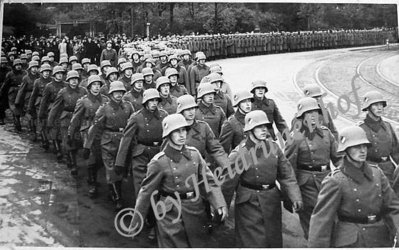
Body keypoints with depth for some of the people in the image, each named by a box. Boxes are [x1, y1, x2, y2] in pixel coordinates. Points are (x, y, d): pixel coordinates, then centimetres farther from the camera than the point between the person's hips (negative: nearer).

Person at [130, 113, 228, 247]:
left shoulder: (194, 153, -1)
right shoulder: (159, 162, -13)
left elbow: (208, 180, 2)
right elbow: (146, 192, -6)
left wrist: (219, 204, -11)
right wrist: (135, 223, -2)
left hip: (196, 212, 4)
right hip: (171, 216, -4)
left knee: (200, 245, 17)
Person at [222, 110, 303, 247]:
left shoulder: (273, 147, 0)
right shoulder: (239, 153, -14)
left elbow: (287, 175, 2)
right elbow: (229, 182, -10)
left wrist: (295, 197, -8)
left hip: (272, 202, 5)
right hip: (249, 204, -5)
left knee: (274, 240, 18)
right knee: (251, 242, 4)